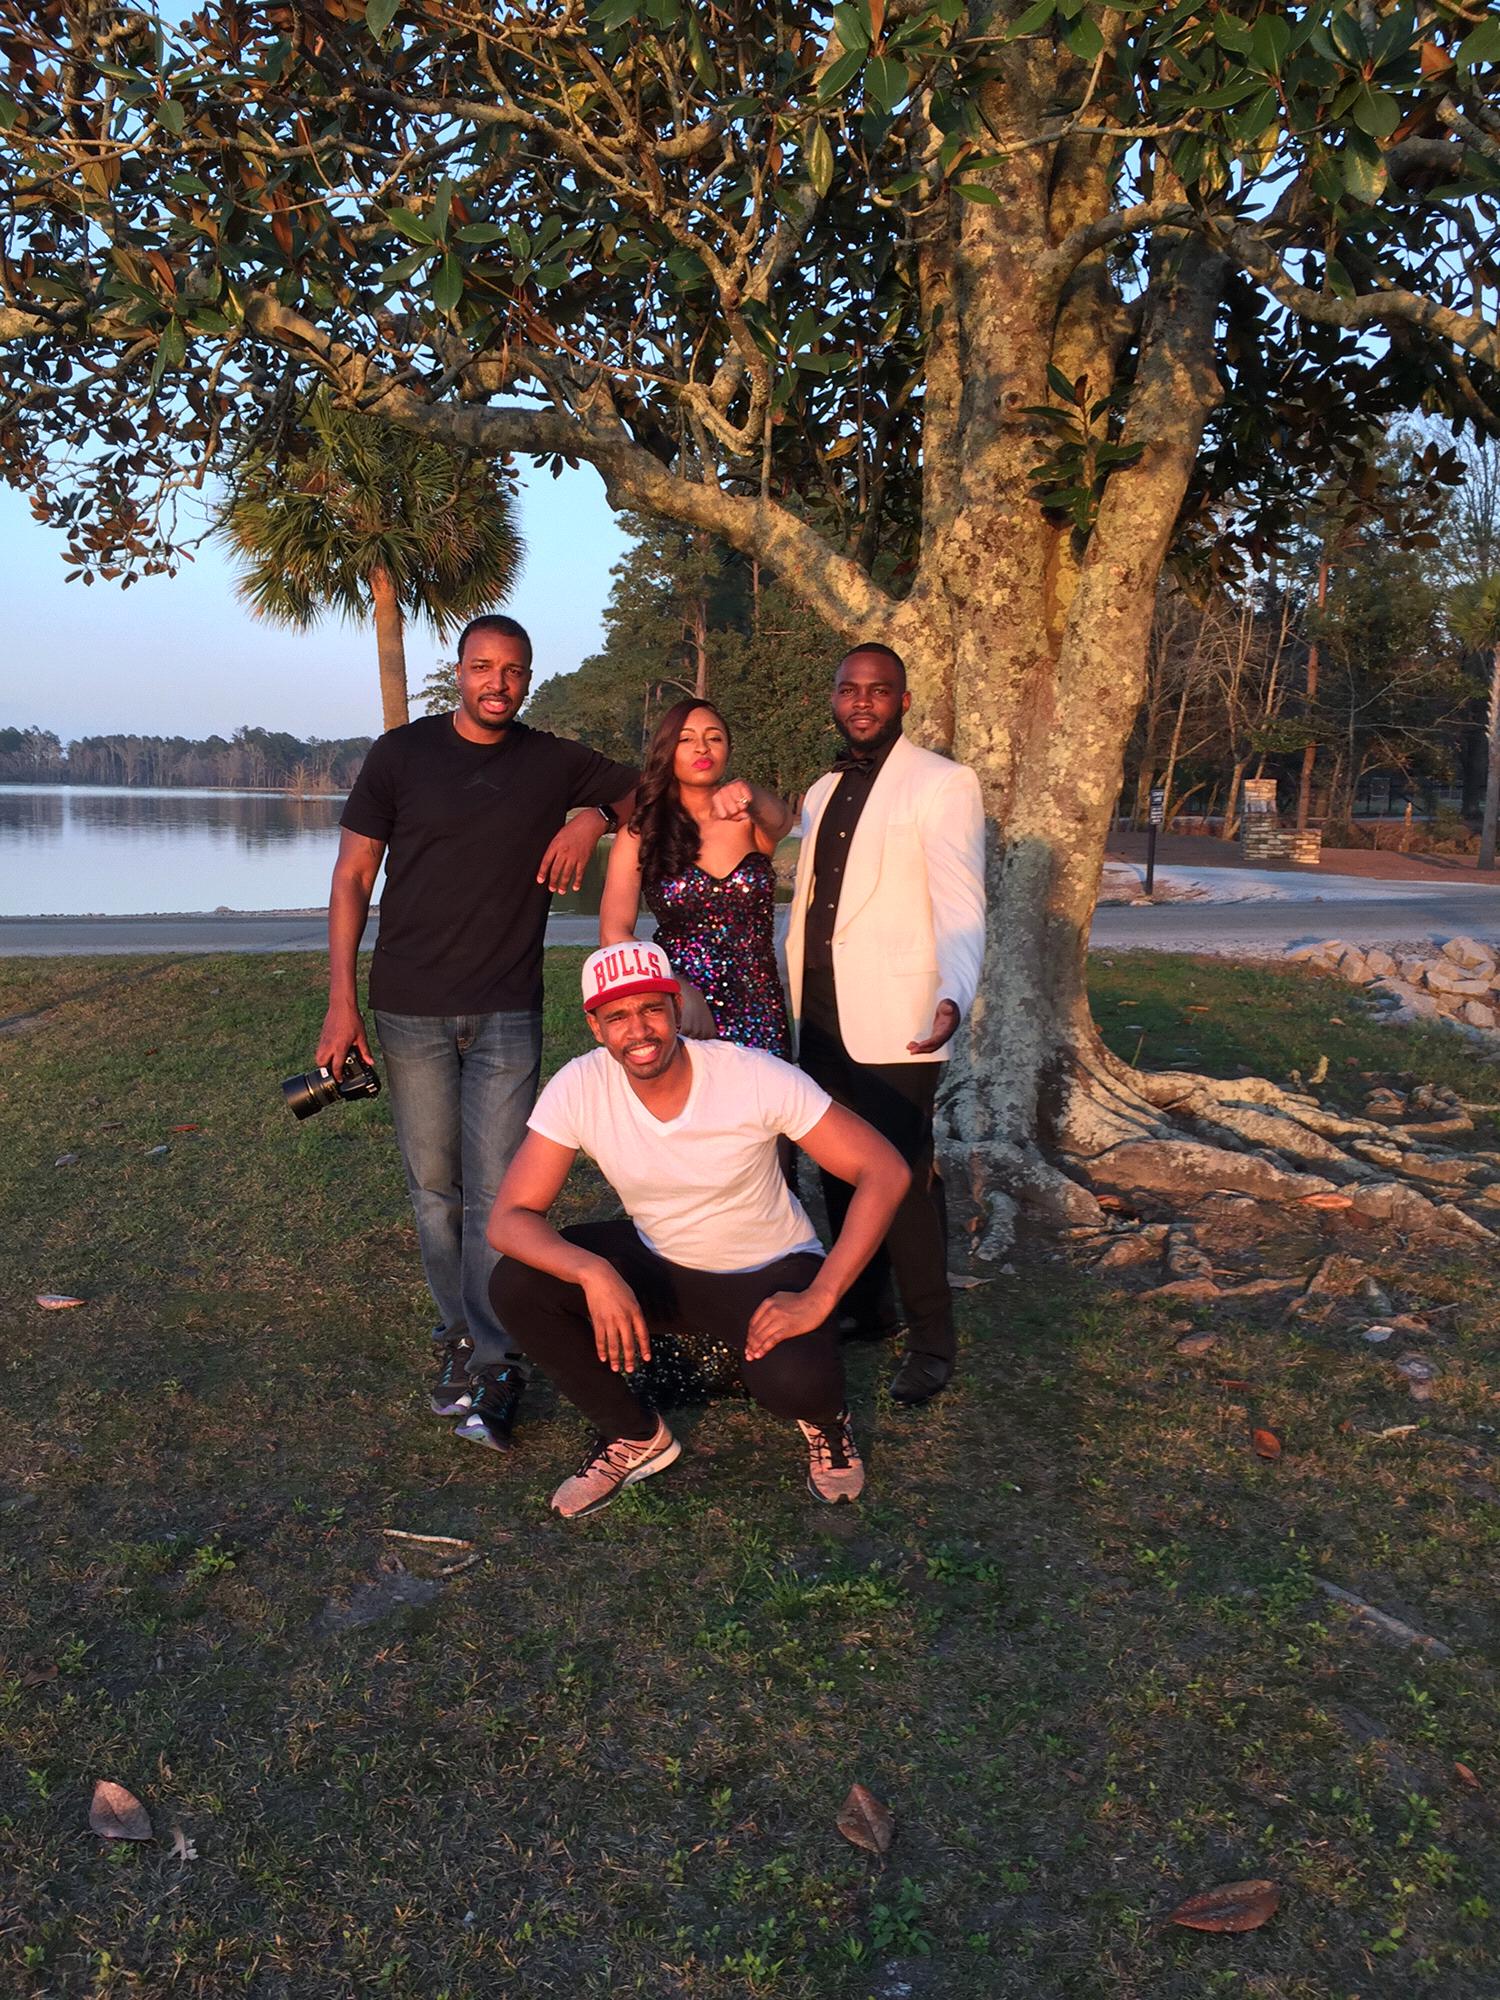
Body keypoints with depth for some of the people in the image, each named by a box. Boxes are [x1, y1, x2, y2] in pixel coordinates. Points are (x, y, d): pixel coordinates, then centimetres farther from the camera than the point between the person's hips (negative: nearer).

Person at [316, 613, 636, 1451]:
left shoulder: (557, 763, 3)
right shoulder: (402, 754, 0)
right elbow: (353, 878, 1)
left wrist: (594, 819, -6)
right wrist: (342, 999, -6)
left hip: (507, 1013, 0)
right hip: (410, 1011, 0)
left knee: (497, 1190, -5)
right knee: (435, 1186, 8)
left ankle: (494, 1366, 3)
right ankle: (461, 1335, 23)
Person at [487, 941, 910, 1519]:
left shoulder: (756, 1076, -25)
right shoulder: (578, 1088, -19)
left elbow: (885, 1170, -23)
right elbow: (509, 1218, -19)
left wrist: (818, 1299, -30)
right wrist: (593, 1271, -39)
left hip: (770, 1270, -3)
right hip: (658, 1265, 3)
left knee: (792, 1381, -35)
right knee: (515, 1285, -21)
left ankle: (824, 1417, 8)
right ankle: (633, 1436, 4)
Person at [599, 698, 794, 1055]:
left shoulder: (749, 821, 5)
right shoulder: (640, 832, 1)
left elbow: (780, 819, -20)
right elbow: (614, 933, -7)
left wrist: (746, 793, -43)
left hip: (756, 1014, 1)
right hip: (677, 1013, -1)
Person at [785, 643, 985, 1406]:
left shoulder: (943, 785, -5)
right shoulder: (822, 792, 17)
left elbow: (960, 904, -15)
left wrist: (954, 997, -30)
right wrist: (786, 997, 16)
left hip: (894, 1022, -6)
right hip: (820, 1017, 7)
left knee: (902, 1174, -6)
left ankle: (931, 1342, 9)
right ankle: (862, 1307, 29)